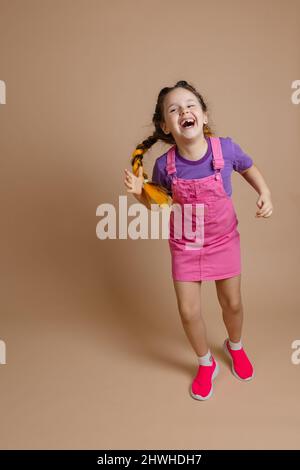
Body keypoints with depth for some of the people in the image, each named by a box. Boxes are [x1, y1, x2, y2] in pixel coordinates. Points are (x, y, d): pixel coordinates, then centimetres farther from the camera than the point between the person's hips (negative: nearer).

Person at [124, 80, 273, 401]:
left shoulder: (225, 149, -20)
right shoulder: (165, 165, -19)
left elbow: (250, 169, 3)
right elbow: (158, 203, -2)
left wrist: (265, 194, -13)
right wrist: (138, 192, -21)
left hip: (223, 240, 1)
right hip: (185, 245, 0)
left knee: (232, 303, 16)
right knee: (188, 311, 5)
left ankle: (235, 346, 52)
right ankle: (206, 364, 37)